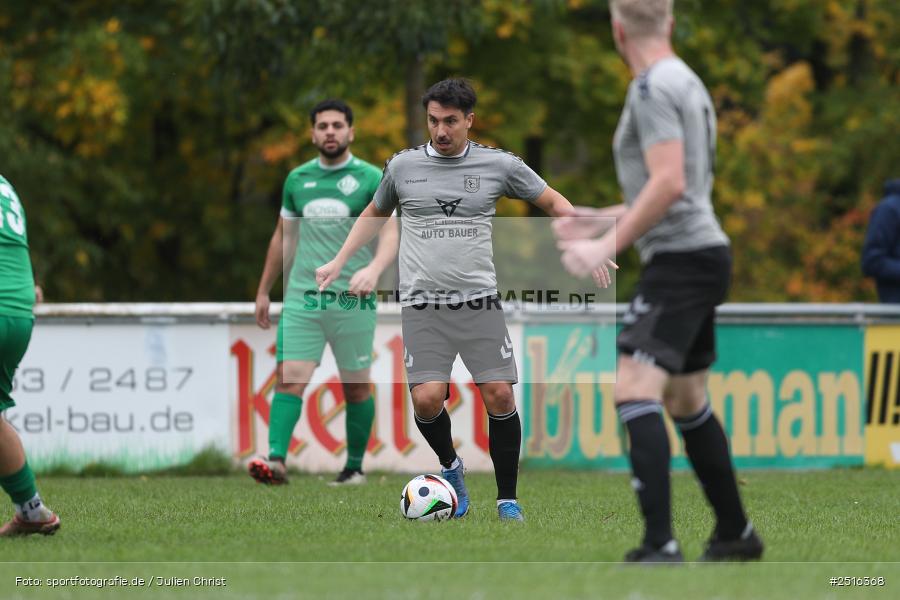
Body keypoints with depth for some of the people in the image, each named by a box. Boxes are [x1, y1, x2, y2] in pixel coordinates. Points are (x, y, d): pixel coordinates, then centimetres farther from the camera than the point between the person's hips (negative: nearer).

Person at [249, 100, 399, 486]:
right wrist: (264, 291, 24)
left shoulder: (371, 179, -1)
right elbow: (283, 237, 22)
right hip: (301, 295, 3)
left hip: (353, 299, -3)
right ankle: (275, 460, -21)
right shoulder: (297, 179, 12)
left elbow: (391, 232, -12)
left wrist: (373, 269, -32)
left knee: (356, 386, 5)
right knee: (290, 378, -12)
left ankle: (355, 466, 17)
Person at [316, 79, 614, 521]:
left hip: (479, 301, 0)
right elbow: (375, 213, 24)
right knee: (427, 399, -15)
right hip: (422, 304, 0)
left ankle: (507, 499, 6)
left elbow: (554, 203, 14)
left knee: (499, 396, -9)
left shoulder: (499, 165, 3)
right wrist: (338, 263, 20)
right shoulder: (403, 166, 6)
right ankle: (449, 465, 16)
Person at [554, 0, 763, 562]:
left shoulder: (652, 88, -12)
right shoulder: (689, 83, 19)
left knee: (635, 390, -18)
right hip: (703, 253, 10)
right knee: (686, 400, 20)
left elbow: (668, 183, -22)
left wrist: (608, 247, -21)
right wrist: (598, 220, 32)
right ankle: (736, 534, 28)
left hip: (680, 258, -10)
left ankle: (660, 547, -27)